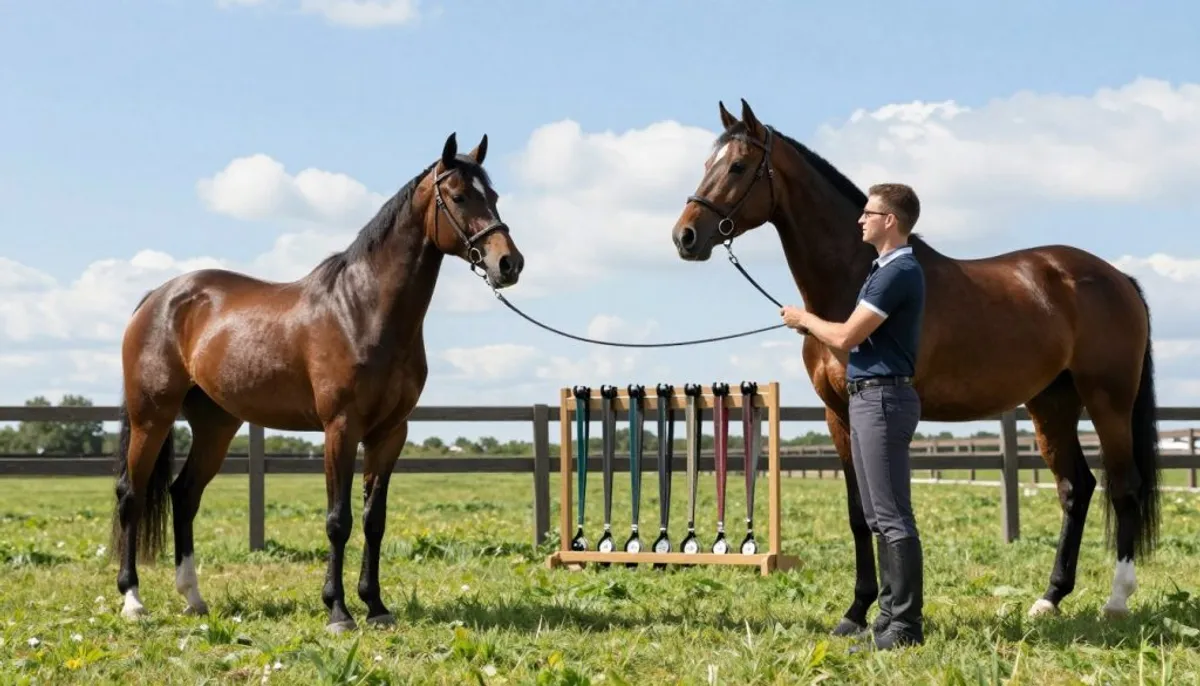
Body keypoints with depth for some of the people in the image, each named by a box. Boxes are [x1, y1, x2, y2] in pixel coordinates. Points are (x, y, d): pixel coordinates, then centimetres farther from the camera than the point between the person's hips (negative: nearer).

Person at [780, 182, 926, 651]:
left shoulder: (900, 272, -15)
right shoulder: (884, 269, 18)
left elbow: (847, 336, -18)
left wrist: (805, 319, -2)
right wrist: (814, 328, 10)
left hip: (883, 399, -11)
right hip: (866, 397, 11)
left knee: (892, 516, -8)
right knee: (878, 517, 13)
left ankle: (906, 626, -5)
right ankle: (891, 615, 19)